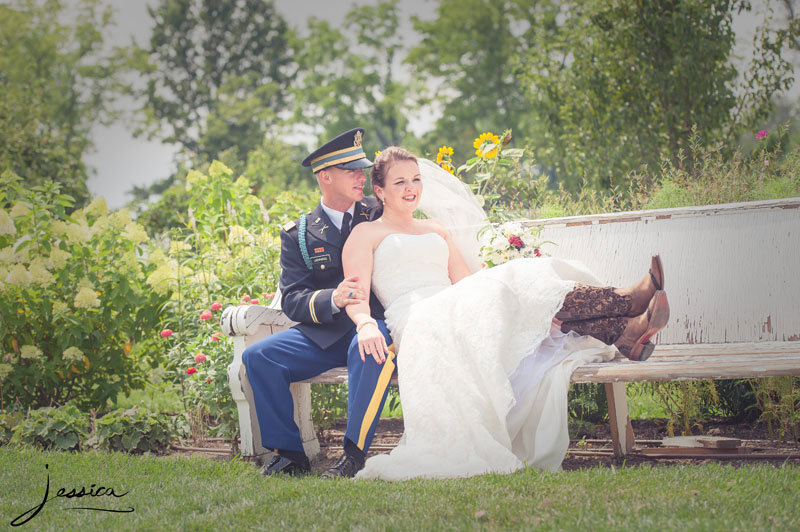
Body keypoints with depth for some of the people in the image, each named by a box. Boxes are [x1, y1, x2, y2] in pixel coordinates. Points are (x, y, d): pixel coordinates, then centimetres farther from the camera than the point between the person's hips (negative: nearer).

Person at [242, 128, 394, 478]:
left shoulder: (380, 216, 10)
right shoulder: (298, 235, 9)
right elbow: (292, 301, -1)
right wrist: (333, 299, -23)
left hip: (374, 323, -2)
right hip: (323, 333, 2)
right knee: (258, 357, -20)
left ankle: (355, 452, -31)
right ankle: (288, 452, -10)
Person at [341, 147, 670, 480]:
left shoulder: (439, 232, 32)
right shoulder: (366, 234, 15)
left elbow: (466, 284, 21)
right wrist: (366, 324, -25)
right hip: (419, 327, -6)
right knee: (518, 283, -28)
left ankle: (625, 332, -51)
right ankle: (628, 301, -37)